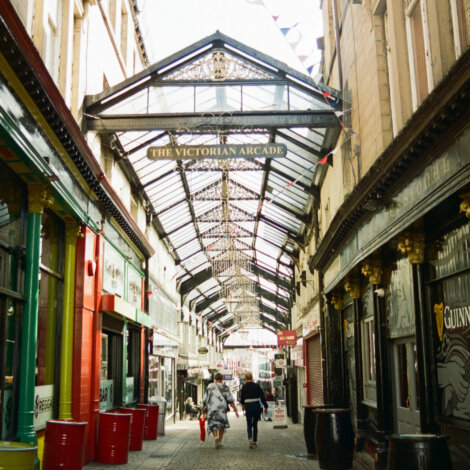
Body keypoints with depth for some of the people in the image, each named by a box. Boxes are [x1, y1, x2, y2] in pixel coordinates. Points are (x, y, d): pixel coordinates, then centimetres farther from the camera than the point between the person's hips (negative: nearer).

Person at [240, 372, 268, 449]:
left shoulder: (244, 387, -3)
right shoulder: (257, 386, 1)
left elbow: (242, 398, 4)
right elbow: (262, 397, -3)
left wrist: (243, 404, 25)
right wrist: (265, 407, 2)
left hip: (248, 407, -2)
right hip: (257, 406, 2)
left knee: (249, 424, 8)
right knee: (255, 424, 15)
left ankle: (250, 438, -17)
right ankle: (254, 441, 16)